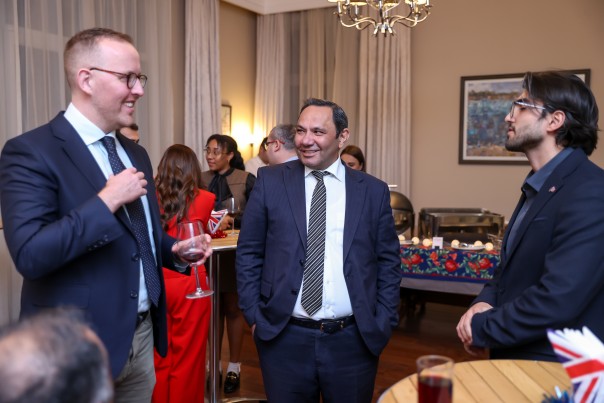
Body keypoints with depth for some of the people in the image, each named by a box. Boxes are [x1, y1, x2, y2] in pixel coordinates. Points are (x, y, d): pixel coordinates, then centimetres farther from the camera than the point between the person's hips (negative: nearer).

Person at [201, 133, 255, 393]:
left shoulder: (246, 180, -5)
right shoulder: (202, 180, 6)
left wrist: (232, 221, -20)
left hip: (235, 254, -3)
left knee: (233, 309, 8)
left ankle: (234, 367, 20)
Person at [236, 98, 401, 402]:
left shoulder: (374, 191, 2)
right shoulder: (270, 181, 0)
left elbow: (388, 262, 6)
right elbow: (248, 253, 4)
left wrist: (383, 324, 1)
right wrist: (254, 316, 0)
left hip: (354, 340, 1)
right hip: (283, 337, 0)